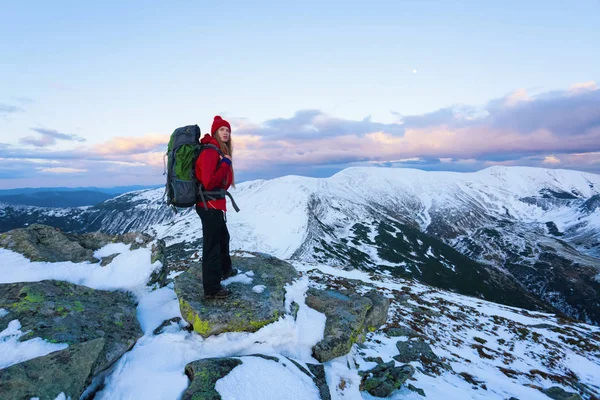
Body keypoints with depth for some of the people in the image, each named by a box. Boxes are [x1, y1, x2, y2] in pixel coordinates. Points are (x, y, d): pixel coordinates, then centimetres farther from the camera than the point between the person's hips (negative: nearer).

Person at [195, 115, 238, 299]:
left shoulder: (220, 151, 13)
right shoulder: (210, 152, -18)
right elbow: (208, 183, -28)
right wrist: (226, 163, -20)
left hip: (214, 203, 11)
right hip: (210, 205, -11)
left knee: (223, 238, 26)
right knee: (212, 245, -3)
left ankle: (224, 270, 47)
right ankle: (211, 288, 8)